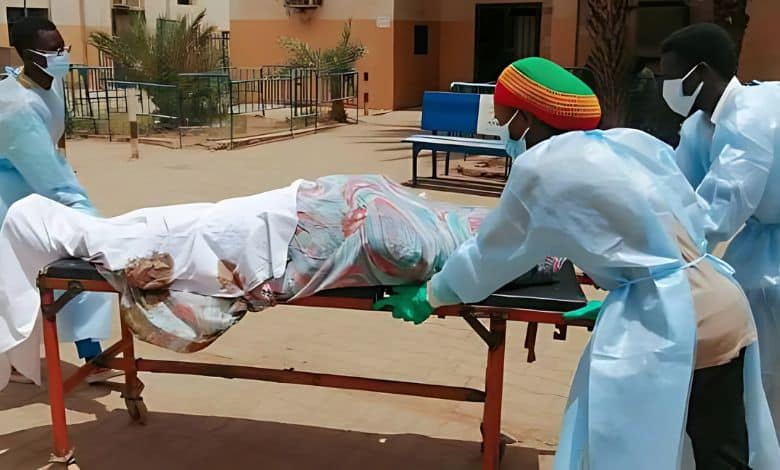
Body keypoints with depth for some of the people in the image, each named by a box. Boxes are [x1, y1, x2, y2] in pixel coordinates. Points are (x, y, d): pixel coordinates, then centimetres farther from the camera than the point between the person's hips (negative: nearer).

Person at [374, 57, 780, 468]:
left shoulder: (540, 167, -5)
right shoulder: (635, 141, 12)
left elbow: (491, 252, 6)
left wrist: (429, 295, 22)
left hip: (662, 322, -7)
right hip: (724, 304, 7)